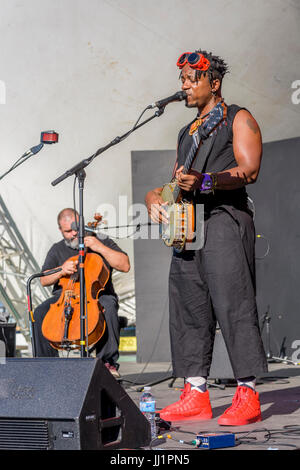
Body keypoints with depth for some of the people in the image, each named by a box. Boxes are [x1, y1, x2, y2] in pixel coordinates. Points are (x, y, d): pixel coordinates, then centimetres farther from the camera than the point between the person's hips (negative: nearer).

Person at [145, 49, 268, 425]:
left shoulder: (239, 119, 5)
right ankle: (195, 395, 8)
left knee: (233, 306, -12)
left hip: (224, 219, -7)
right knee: (188, 310, 4)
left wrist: (204, 181, -22)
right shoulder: (187, 132, 27)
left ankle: (247, 396, -9)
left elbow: (249, 170, -9)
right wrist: (156, 196, 7)